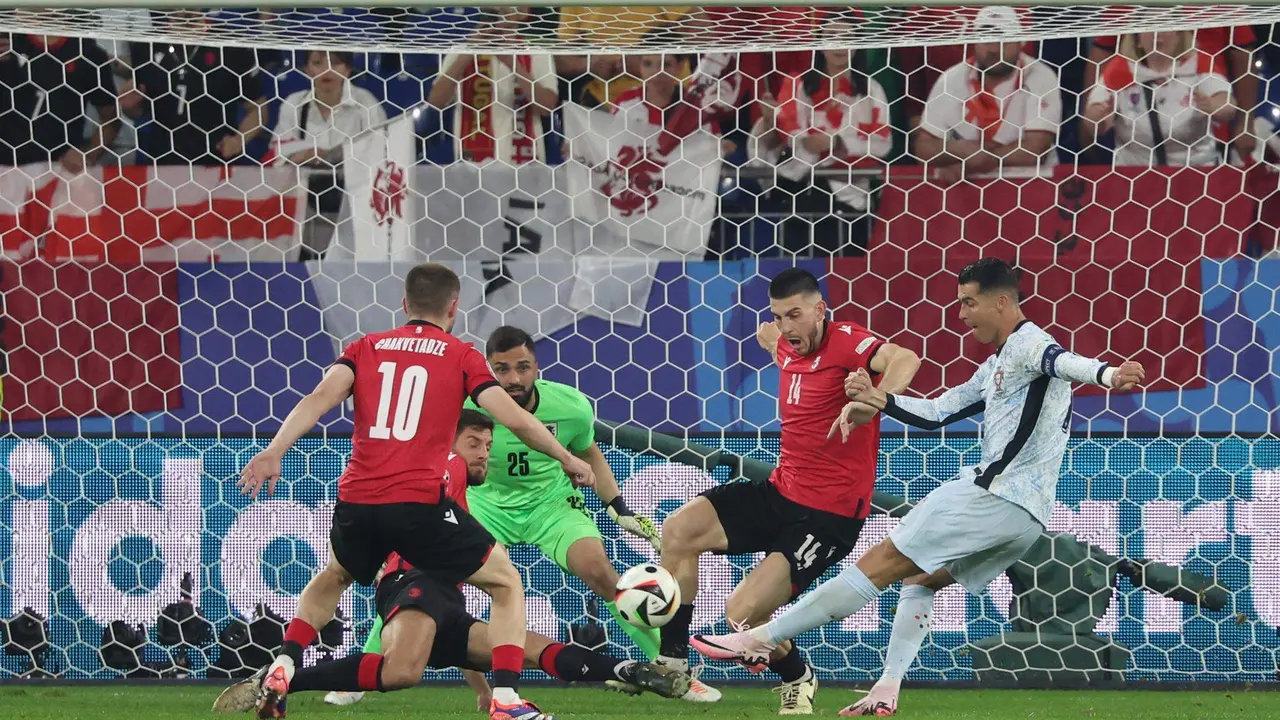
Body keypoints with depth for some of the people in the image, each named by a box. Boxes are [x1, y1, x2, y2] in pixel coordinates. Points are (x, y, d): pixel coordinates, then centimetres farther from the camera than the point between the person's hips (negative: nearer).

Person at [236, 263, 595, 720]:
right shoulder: (461, 356, 8)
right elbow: (513, 418, 0)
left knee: (333, 579, 35)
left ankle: (281, 670, 19)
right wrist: (566, 459, 13)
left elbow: (319, 399, -1)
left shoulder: (365, 348, 15)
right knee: (506, 583, 13)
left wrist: (275, 451, -9)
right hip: (420, 503, -4)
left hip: (357, 502, 4)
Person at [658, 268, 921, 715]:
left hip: (830, 513, -8)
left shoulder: (846, 342, -17)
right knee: (679, 530, -5)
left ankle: (798, 680, 16)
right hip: (780, 492, 8)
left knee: (742, 613, -15)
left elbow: (904, 359, -39)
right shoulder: (788, 346, 7)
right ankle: (672, 662, 5)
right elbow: (767, 333, 36)